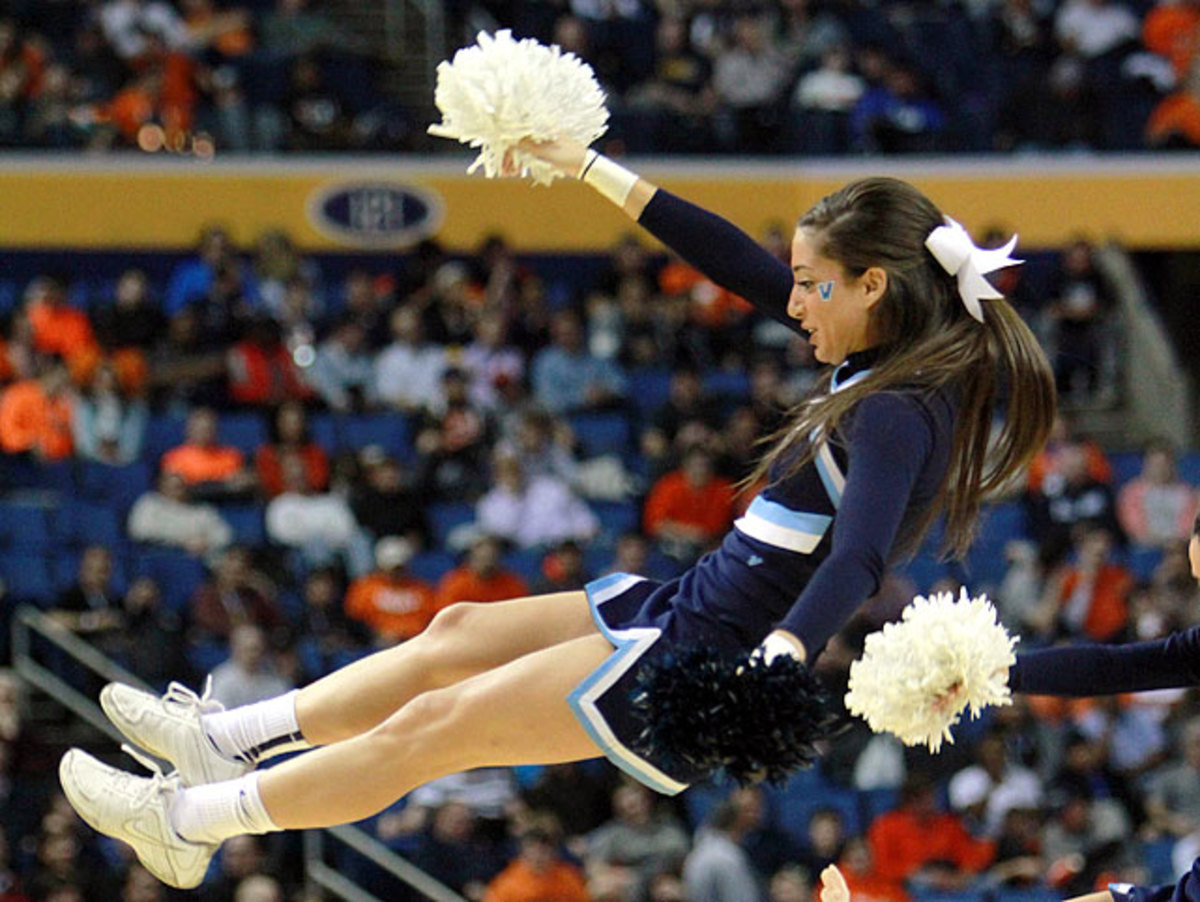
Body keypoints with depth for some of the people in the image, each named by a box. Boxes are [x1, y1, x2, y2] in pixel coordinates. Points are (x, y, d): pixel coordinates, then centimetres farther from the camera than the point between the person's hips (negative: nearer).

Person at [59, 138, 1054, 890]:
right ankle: (227, 741, 21)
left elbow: (856, 558, -40)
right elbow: (737, 263, 11)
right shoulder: (879, 371, 5)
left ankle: (191, 821, 5)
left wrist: (777, 663, -58)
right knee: (457, 633, 17)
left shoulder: (896, 416, -23)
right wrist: (588, 167, 15)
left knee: (434, 725, -4)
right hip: (687, 606, 10)